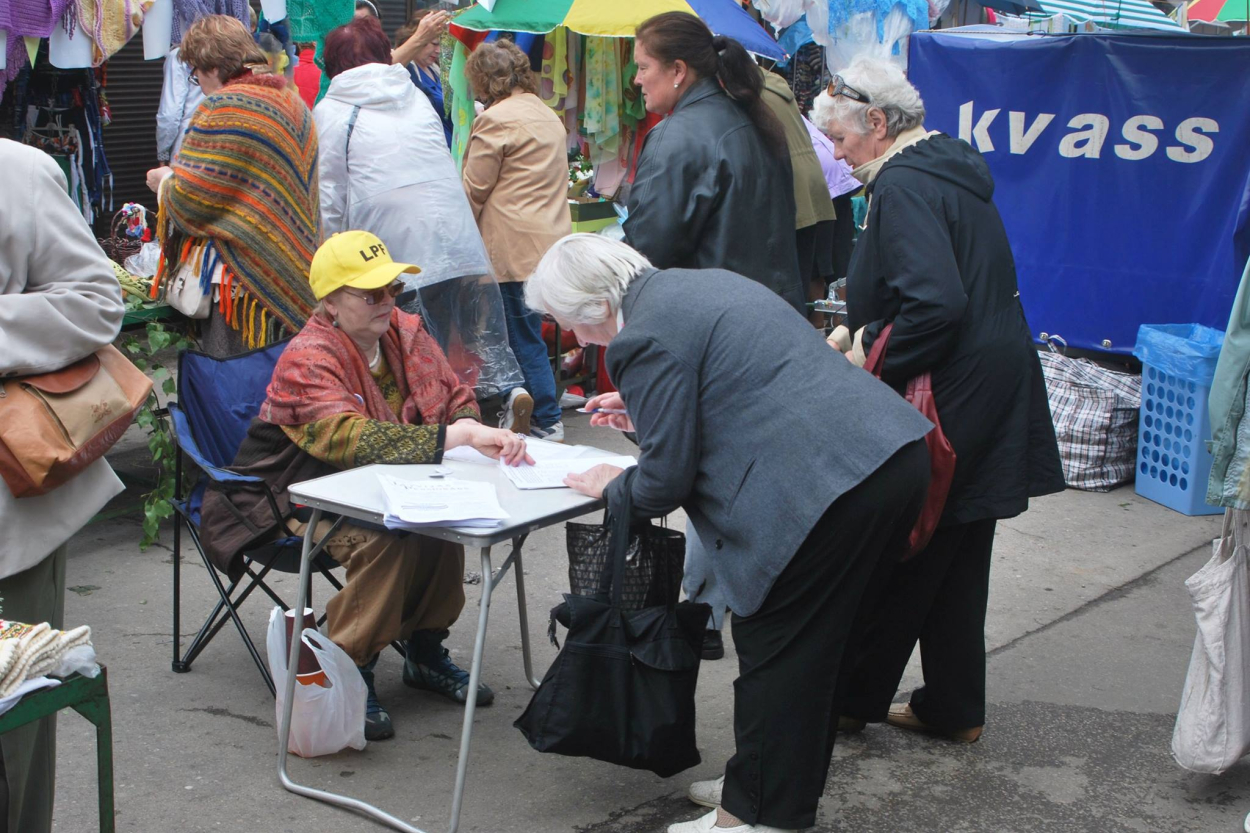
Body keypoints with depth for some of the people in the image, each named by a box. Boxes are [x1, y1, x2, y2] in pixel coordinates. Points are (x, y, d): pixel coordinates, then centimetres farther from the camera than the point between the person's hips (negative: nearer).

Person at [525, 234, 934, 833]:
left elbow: (665, 483, -8)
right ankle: (789, 780, 35)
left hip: (830, 486, -10)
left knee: (774, 651, 4)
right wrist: (644, 412, 30)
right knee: (809, 643, 21)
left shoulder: (646, 339, -11)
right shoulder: (697, 284, 18)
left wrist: (612, 487, 12)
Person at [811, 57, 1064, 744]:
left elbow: (938, 305, -28)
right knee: (955, 561, 16)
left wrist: (872, 359, -15)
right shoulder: (947, 167, 14)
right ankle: (954, 707, 26)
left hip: (947, 401, -10)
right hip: (991, 398, 10)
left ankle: (854, 696, 18)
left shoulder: (904, 185, -17)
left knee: (895, 560, 4)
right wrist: (859, 333, 12)